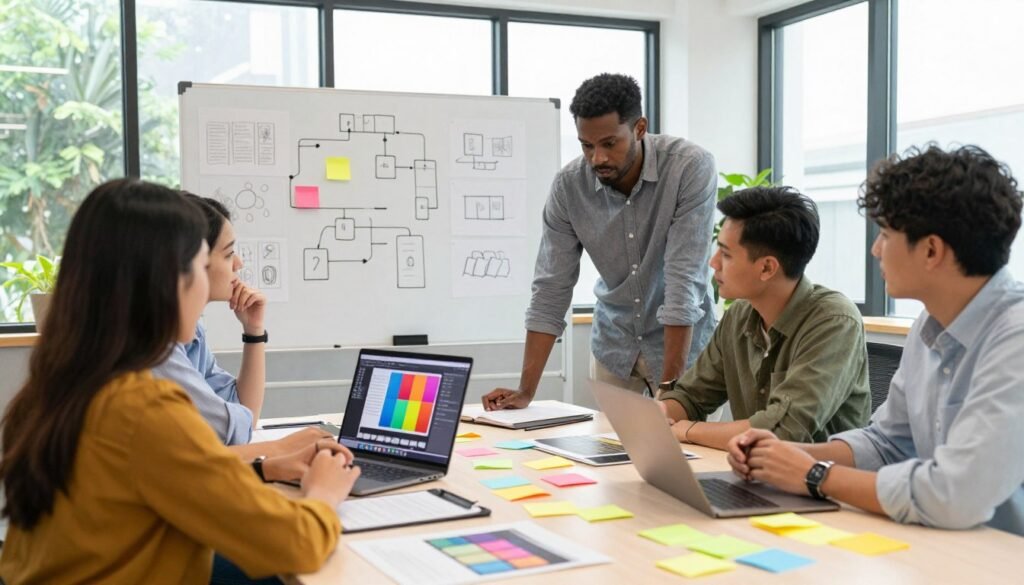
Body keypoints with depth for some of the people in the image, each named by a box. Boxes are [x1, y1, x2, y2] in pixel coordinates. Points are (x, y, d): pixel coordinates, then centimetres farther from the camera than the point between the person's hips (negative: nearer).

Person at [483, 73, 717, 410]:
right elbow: (552, 288, -11)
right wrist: (526, 390, -15)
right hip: (613, 342, 3)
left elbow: (684, 280, -28)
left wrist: (671, 388, -31)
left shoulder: (691, 168, -24)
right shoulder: (568, 185, -15)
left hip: (683, 340, -3)